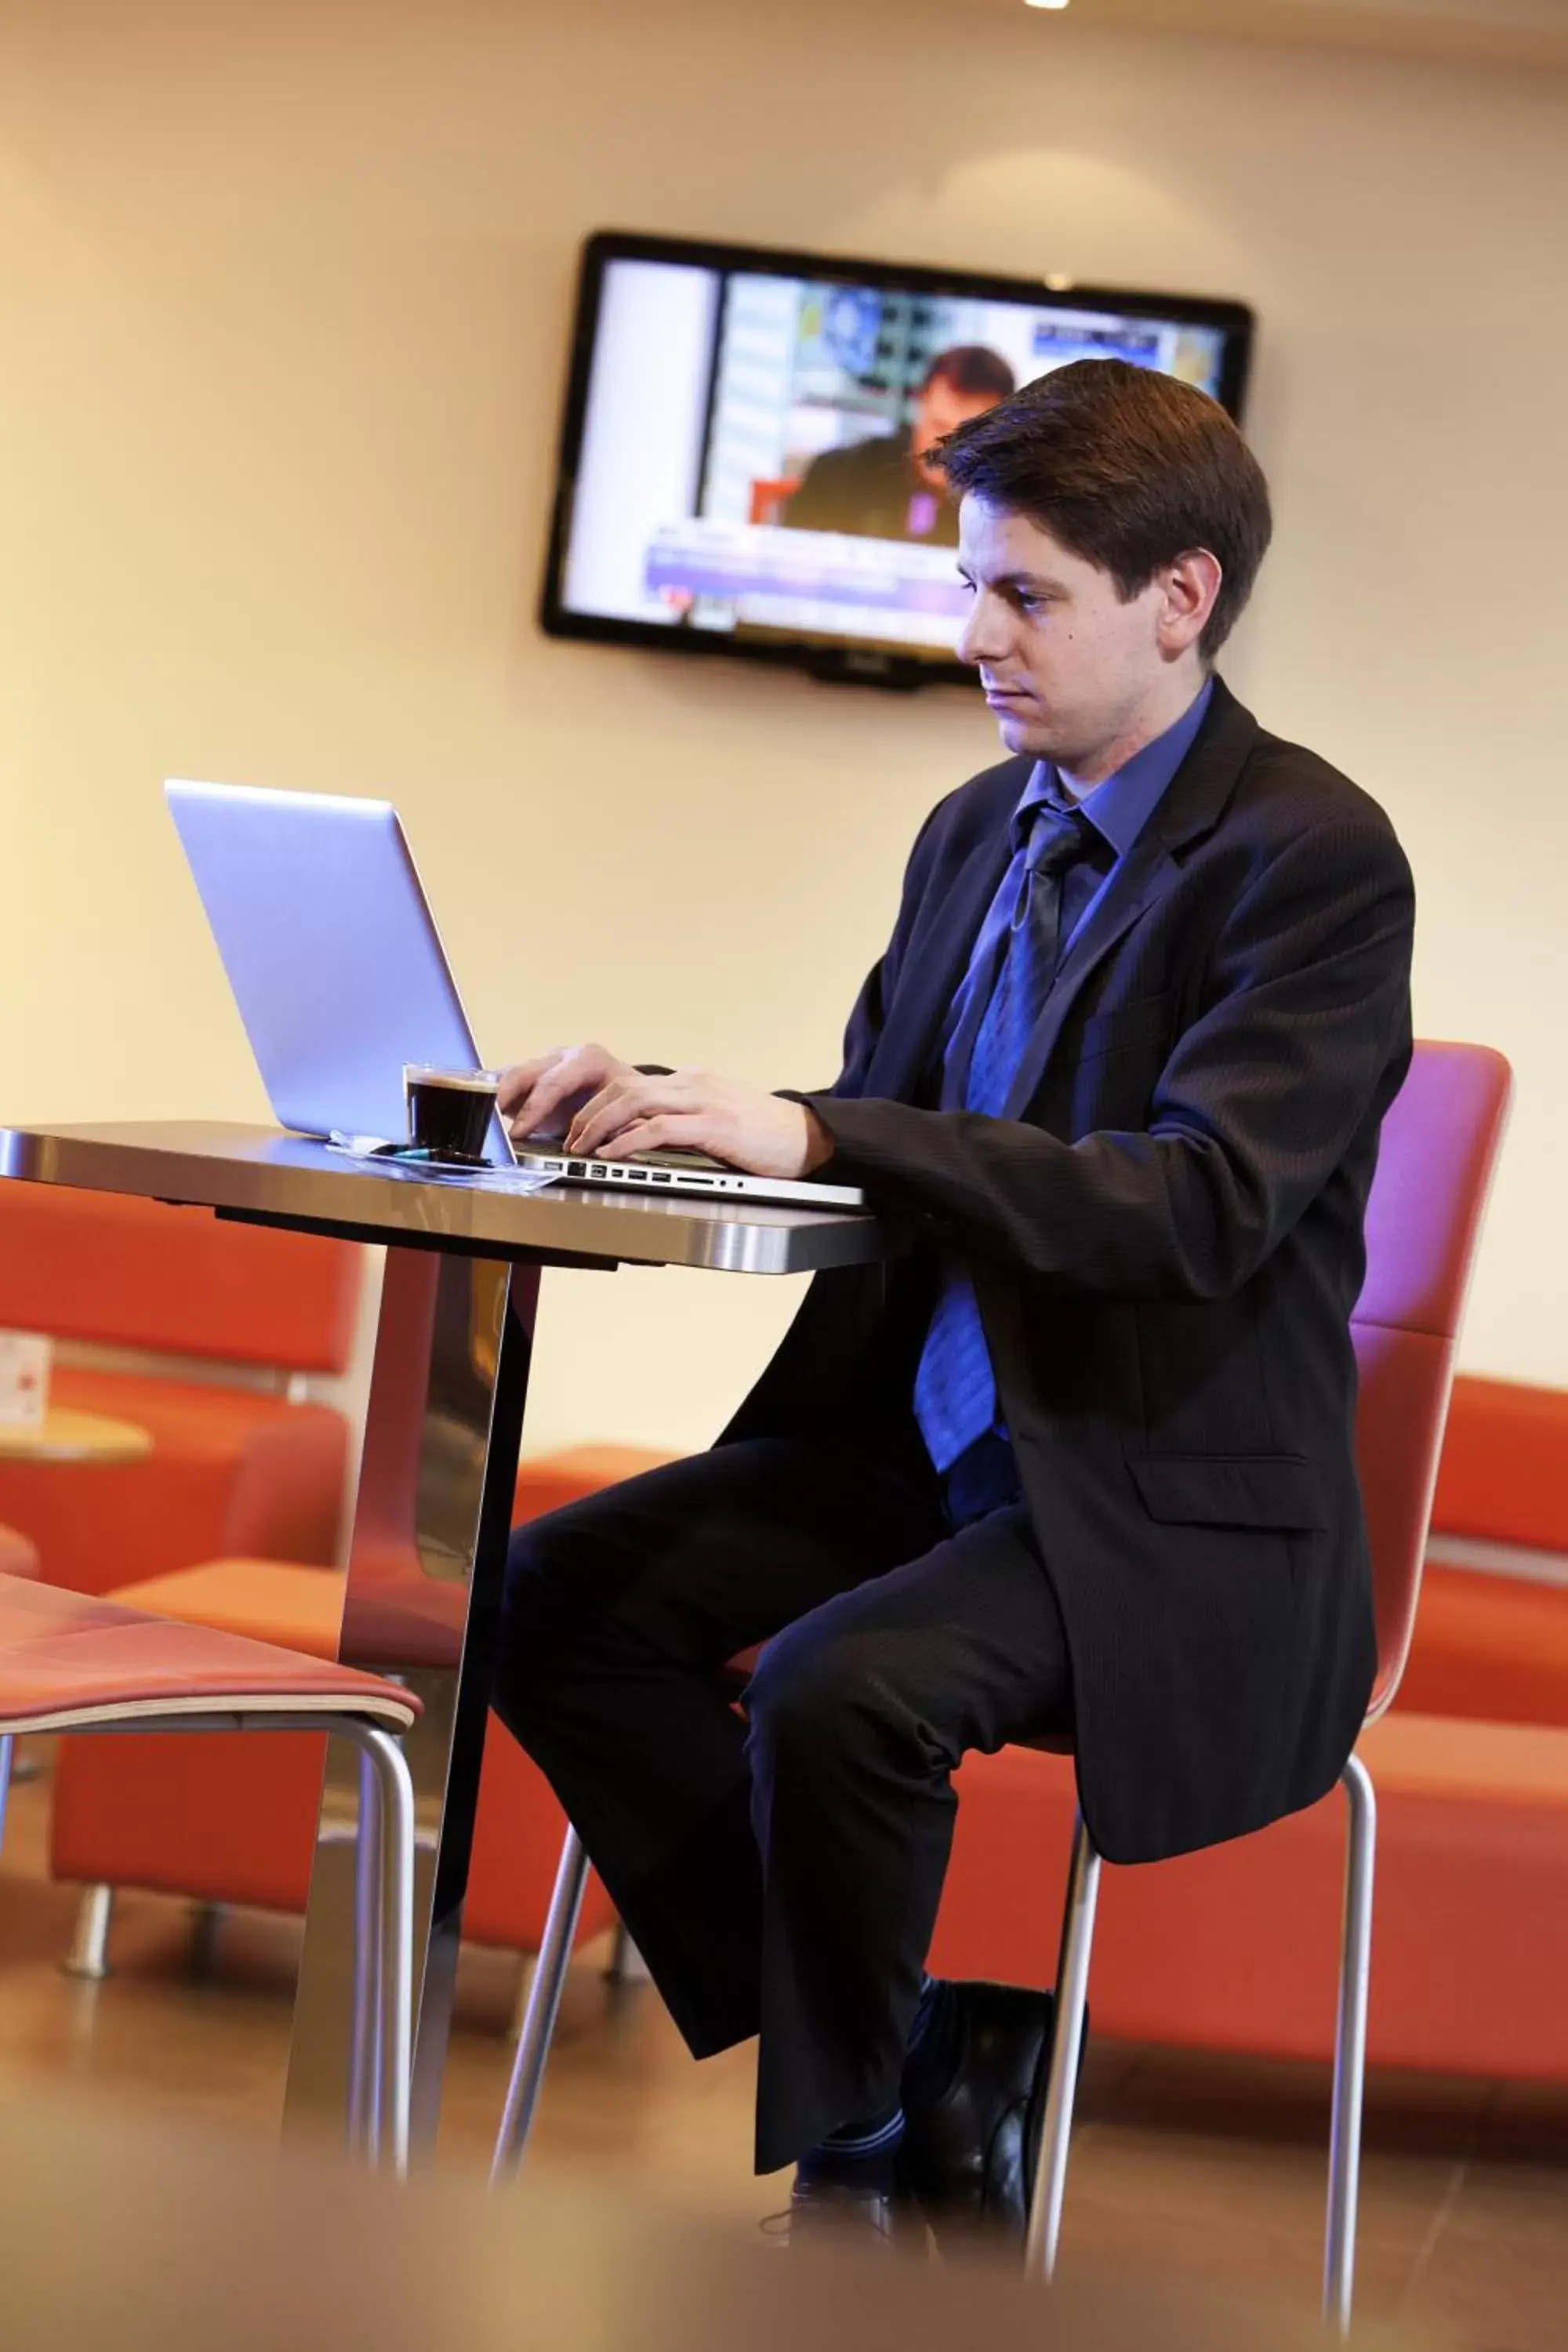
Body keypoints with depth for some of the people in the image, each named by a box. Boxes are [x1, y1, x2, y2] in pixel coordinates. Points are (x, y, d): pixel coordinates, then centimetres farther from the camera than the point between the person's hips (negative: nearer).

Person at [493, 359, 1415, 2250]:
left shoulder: (1313, 856, -14)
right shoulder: (978, 831, 11)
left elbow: (1200, 1204, -25)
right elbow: (870, 1149, 15)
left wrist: (818, 1134, -31)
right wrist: (674, 1111, -7)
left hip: (1172, 1505, -8)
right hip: (928, 1434, 8)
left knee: (839, 1688, -31)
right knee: (561, 1591, -10)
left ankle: (855, 2122, -2)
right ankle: (889, 2051, -2)